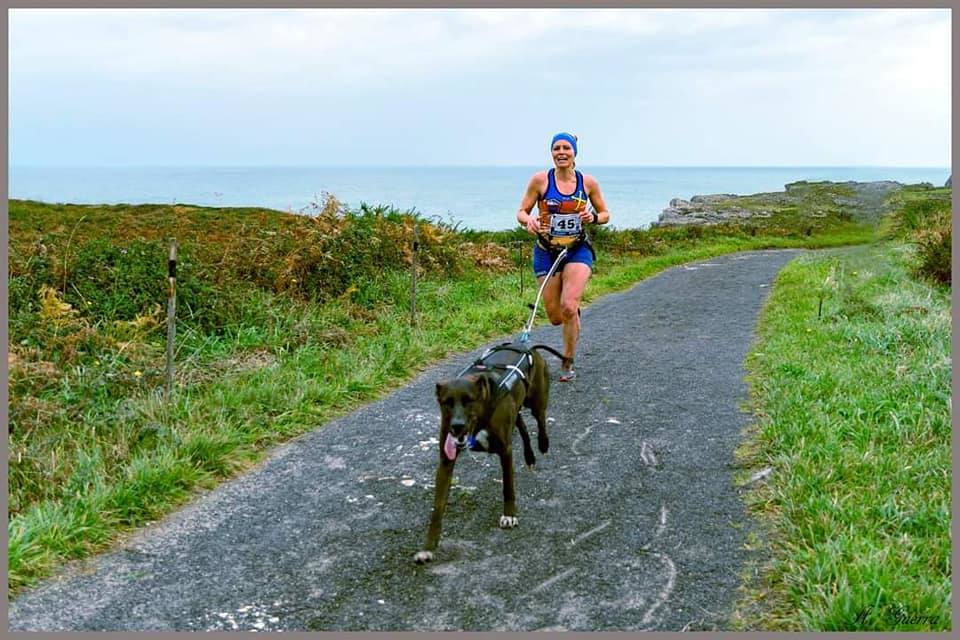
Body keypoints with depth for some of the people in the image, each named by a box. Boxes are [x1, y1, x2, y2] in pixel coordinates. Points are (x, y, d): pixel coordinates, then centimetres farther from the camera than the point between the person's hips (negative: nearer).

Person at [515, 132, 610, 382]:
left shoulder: (588, 182, -1)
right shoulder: (540, 180, -5)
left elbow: (605, 214, 11)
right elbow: (521, 212, -1)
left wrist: (593, 217, -12)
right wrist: (529, 220, -24)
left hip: (578, 250, 0)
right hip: (547, 251, 1)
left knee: (568, 307, -20)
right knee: (555, 317, 3)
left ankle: (568, 363, 1)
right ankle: (574, 315, 43)